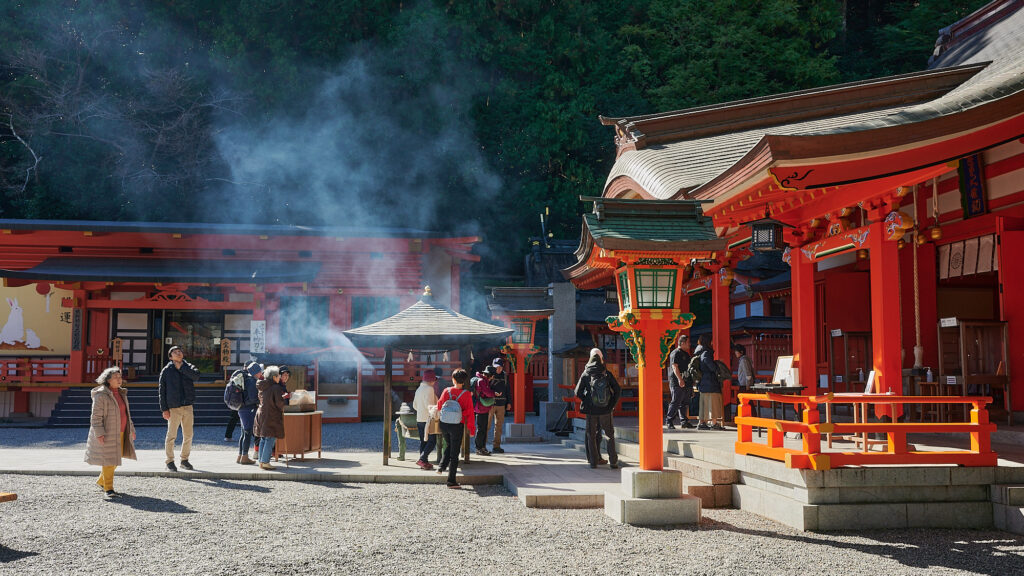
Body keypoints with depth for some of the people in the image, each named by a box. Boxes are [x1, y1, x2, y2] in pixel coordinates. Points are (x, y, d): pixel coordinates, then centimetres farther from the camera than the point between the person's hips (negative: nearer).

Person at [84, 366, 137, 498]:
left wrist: (131, 429, 19)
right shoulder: (101, 395, -14)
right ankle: (108, 489, 2)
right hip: (107, 433, -8)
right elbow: (96, 416, -16)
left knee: (117, 457, 13)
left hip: (120, 433, 8)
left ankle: (101, 481, 31)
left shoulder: (121, 394, 11)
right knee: (108, 459, -5)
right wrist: (99, 433, -23)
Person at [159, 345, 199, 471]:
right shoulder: (166, 371, 2)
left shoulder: (188, 367, 10)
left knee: (188, 435, 7)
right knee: (171, 435, -2)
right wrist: (164, 409, -7)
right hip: (174, 408, -3)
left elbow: (196, 376, -12)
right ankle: (170, 461, 9)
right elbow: (162, 390, -1)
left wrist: (181, 367, -10)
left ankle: (184, 459, 20)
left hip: (188, 406, 3)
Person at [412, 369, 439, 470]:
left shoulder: (419, 389, 14)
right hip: (428, 419, -9)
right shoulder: (429, 389, -12)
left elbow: (414, 405, 19)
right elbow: (429, 405, -20)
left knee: (423, 441, 11)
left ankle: (424, 462, 11)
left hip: (419, 419, 9)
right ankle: (422, 459, -16)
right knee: (432, 441, -6)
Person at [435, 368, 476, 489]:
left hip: (444, 424, 3)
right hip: (457, 426, -3)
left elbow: (439, 406, 9)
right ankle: (451, 481, 7)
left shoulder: (446, 391, -3)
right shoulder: (466, 394, -9)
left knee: (449, 445, 29)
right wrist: (472, 429, 0)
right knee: (454, 452, 5)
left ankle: (442, 466, 11)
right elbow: (470, 413, -7)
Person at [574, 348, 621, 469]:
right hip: (605, 410, 0)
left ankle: (593, 460, 8)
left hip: (591, 410, 0)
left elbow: (578, 392, -5)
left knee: (591, 436, 9)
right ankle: (613, 461, 10)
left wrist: (586, 401, 8)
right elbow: (618, 390, -3)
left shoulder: (586, 374, -4)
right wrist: (612, 404, 5)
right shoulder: (606, 374, -3)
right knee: (610, 435, 11)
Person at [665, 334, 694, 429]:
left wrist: (692, 380, 24)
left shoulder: (686, 354, 21)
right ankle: (668, 421, -4)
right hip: (677, 383, -9)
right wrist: (680, 379, -25)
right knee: (675, 402, -9)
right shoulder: (675, 353, -8)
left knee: (684, 403, 8)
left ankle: (684, 421, 12)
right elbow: (674, 367, -17)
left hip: (686, 383, 9)